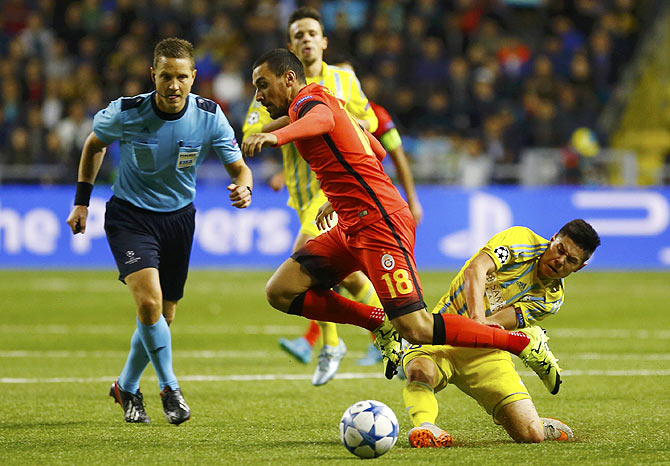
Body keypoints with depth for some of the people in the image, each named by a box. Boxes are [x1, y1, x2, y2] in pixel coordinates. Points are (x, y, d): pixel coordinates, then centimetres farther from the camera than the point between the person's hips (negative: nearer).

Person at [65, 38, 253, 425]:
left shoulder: (209, 116, -15)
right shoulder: (125, 113, -18)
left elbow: (239, 167, -8)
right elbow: (95, 144, 3)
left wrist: (244, 188, -31)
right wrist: (82, 200, 4)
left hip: (178, 216, 3)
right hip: (129, 215, -3)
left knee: (164, 316, 9)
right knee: (149, 301, -24)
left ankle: (127, 388, 32)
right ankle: (169, 388, -7)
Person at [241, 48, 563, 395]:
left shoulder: (307, 100, -7)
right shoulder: (327, 102, 22)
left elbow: (322, 120, -35)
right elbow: (377, 151, 33)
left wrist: (277, 136, -54)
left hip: (378, 222, -10)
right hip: (352, 224, 10)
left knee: (416, 330, -15)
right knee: (280, 291, 2)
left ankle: (526, 341, -4)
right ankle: (382, 325, 6)